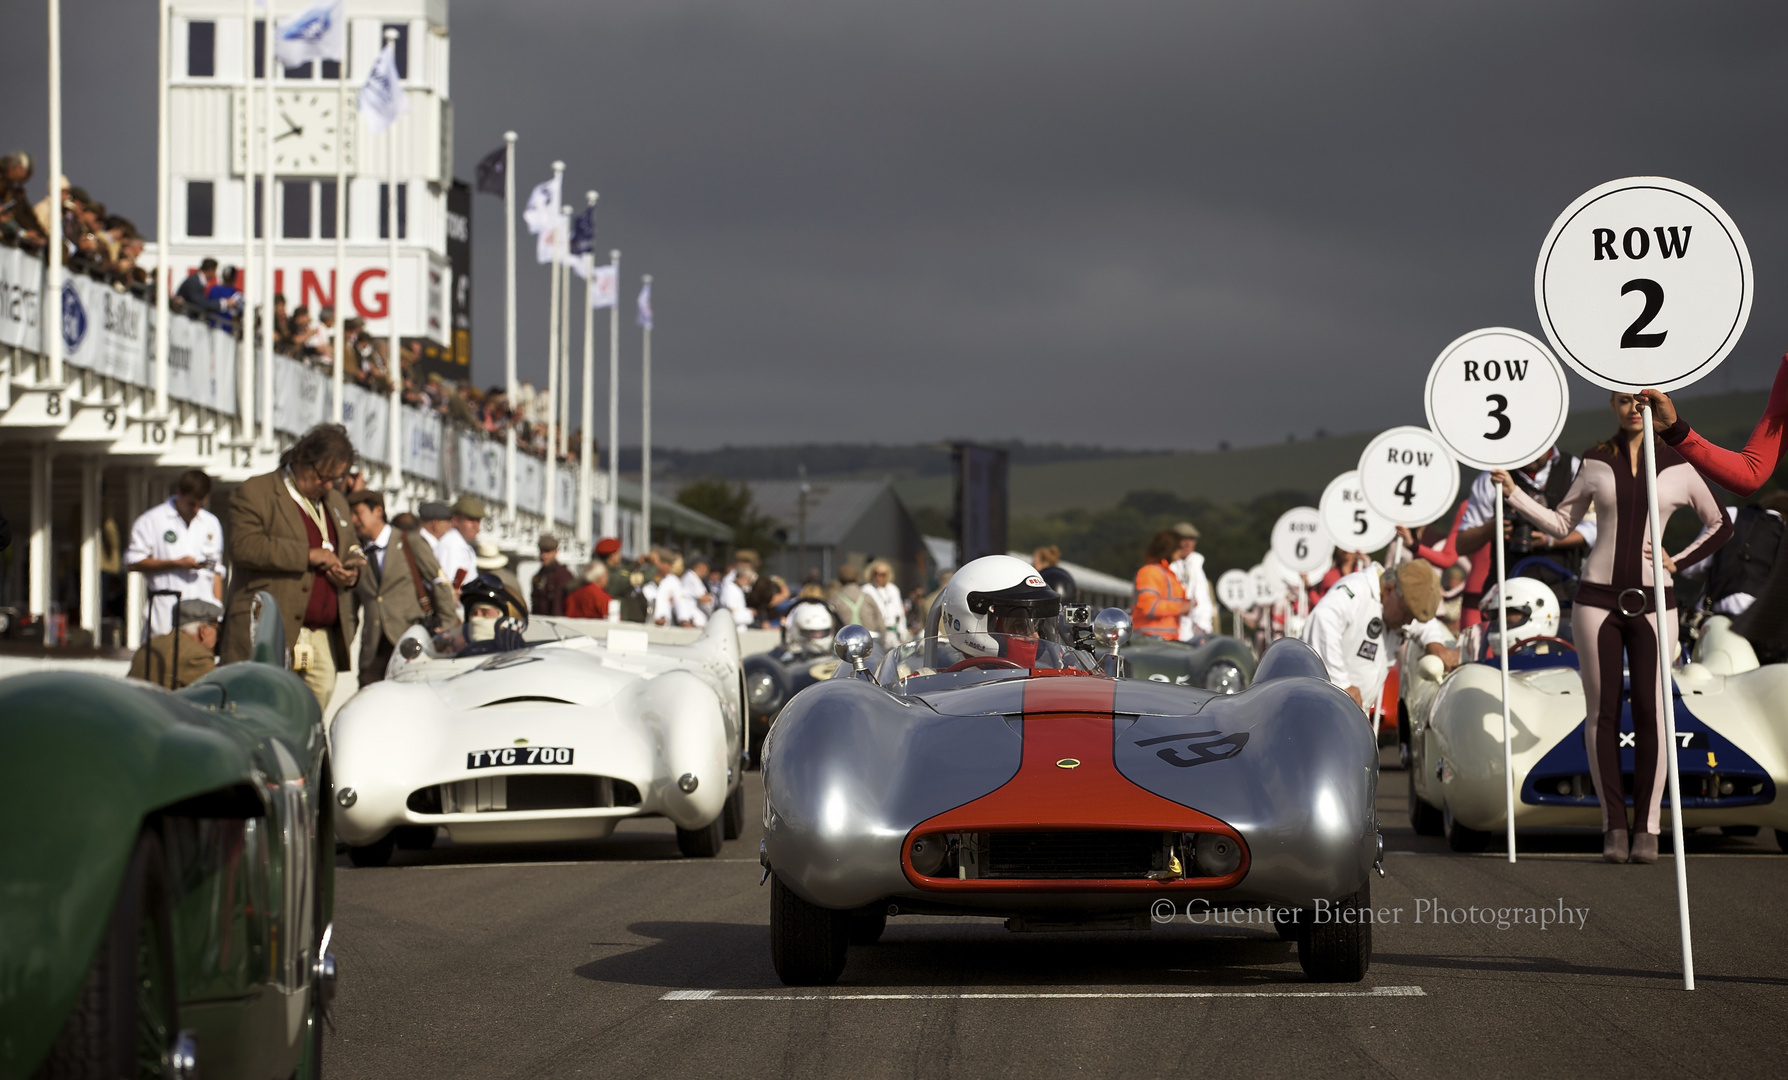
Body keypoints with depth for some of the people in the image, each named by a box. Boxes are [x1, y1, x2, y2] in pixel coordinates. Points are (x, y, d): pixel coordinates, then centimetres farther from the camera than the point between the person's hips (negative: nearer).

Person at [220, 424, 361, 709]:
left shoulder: (336, 502, 23)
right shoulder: (255, 493, -1)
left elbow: (352, 548, 33)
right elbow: (244, 546, -15)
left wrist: (351, 572, 7)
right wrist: (308, 555, -17)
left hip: (324, 637, 7)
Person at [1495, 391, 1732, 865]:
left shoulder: (1678, 466, 2)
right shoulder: (1596, 461, 6)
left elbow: (1720, 525, 13)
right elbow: (1561, 523, 11)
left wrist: (1678, 562, 1)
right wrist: (1513, 493, 1)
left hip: (1651, 603, -1)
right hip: (1597, 599, 1)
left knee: (1651, 715, -5)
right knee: (1603, 714, 0)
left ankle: (1646, 830, 2)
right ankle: (1614, 826, 6)